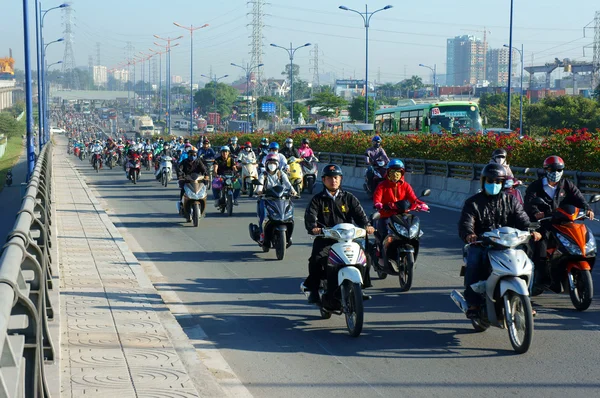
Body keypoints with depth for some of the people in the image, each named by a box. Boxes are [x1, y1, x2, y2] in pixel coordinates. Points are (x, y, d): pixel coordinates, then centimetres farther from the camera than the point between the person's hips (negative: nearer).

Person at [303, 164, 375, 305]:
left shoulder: (349, 198, 16)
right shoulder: (318, 199, 11)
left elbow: (359, 213, 3)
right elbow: (310, 215, -6)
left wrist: (366, 225, -19)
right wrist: (313, 227, -29)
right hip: (325, 238, -1)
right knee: (316, 259, -29)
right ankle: (313, 290, -12)